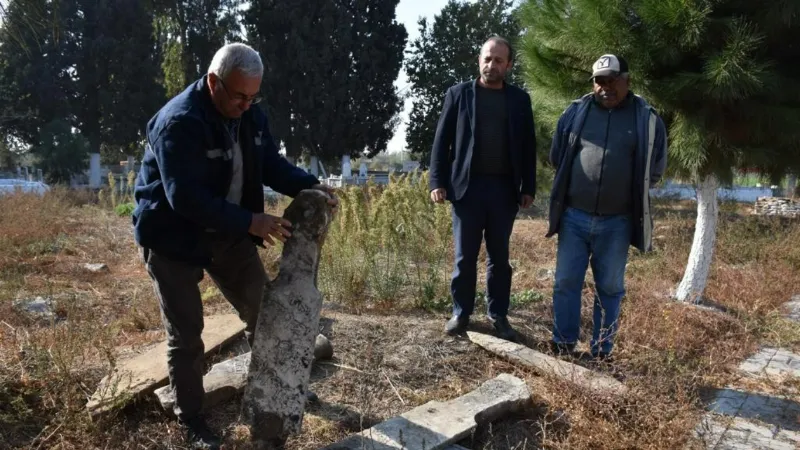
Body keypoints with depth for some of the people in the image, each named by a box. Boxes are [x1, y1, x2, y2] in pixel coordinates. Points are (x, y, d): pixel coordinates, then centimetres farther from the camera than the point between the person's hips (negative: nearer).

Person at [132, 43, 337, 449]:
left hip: (226, 233, 7)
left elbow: (271, 164, 4)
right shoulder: (179, 122, -28)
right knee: (186, 334, 2)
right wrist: (250, 222, -36)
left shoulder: (250, 114, -3)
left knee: (262, 309, 13)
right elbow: (185, 197, -34)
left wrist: (309, 186, -15)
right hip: (174, 237, -7)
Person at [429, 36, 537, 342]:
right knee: (464, 256, 5)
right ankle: (461, 313, 16)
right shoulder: (458, 94, 5)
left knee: (499, 256, 8)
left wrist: (528, 188, 3)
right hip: (467, 186, -1)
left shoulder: (519, 99, 9)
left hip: (504, 189, 1)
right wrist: (438, 182, -5)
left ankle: (498, 315, 17)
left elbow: (528, 145, 9)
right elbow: (442, 141, 3)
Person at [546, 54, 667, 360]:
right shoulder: (576, 112, 5)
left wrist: (630, 193, 8)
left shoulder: (647, 119, 1)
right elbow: (557, 158, 15)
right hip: (574, 217, 1)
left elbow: (655, 170, 10)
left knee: (610, 289, 9)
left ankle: (602, 351, 20)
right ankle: (563, 344, 18)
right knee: (566, 283, 5)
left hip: (617, 223, -1)